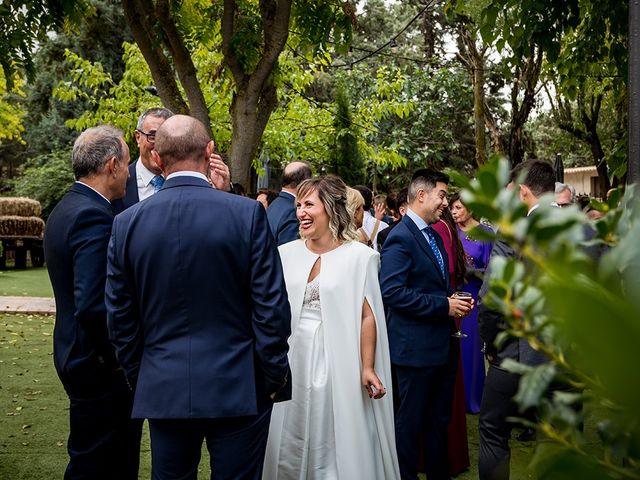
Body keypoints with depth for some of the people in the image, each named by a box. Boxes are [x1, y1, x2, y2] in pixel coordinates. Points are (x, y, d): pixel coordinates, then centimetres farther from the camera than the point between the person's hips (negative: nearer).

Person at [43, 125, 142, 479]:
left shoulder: (65, 208, 10)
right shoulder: (94, 216, -22)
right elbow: (92, 306, -28)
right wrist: (118, 360, -16)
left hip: (76, 354, 10)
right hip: (101, 369, -10)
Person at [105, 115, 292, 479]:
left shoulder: (127, 223, -3)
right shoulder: (248, 213, -11)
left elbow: (120, 318, 3)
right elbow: (271, 306, -10)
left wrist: (139, 379, 15)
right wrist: (274, 378, 1)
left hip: (163, 391, 3)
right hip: (237, 390, -2)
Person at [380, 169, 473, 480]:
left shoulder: (433, 235, 14)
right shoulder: (401, 238, -16)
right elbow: (392, 292, -25)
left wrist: (454, 301, 2)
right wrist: (444, 305, -21)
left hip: (442, 345, 9)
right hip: (416, 348, -9)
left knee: (440, 420, 18)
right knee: (411, 422, 5)